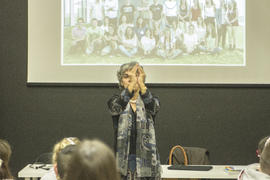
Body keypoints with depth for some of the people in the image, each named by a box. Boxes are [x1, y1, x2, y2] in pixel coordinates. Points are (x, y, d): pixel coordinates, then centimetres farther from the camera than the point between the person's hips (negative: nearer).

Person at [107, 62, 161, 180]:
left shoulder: (149, 101, 7)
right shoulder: (116, 102, 5)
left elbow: (154, 106, -18)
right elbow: (117, 106, -20)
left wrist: (141, 83, -28)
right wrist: (132, 84, -28)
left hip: (147, 158, 1)